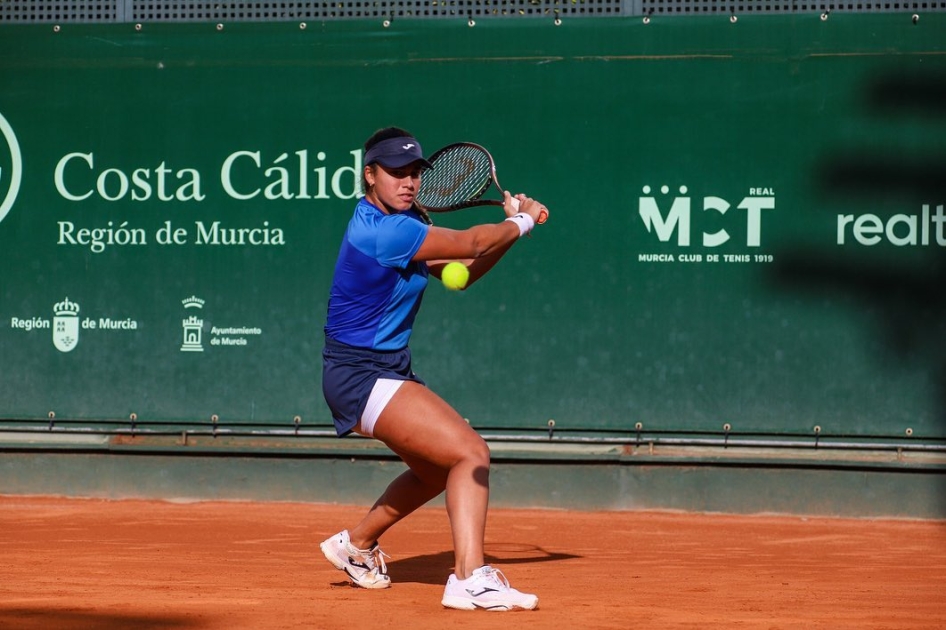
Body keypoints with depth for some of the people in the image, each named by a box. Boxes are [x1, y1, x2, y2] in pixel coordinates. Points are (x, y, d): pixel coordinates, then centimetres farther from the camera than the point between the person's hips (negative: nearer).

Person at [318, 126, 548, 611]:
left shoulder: (404, 223, 9)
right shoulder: (380, 231, -23)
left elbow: (461, 272, 12)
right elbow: (472, 243, -19)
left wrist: (513, 226, 0)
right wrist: (522, 222, 0)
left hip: (388, 368, 10)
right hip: (361, 375, -10)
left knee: (438, 469, 24)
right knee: (471, 452, -20)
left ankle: (357, 543, 41)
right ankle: (470, 579, -25)